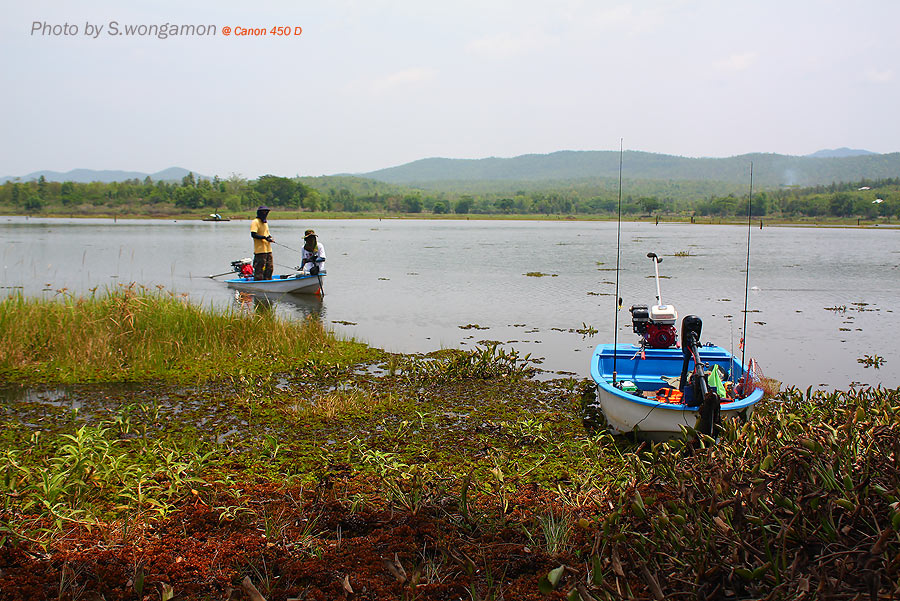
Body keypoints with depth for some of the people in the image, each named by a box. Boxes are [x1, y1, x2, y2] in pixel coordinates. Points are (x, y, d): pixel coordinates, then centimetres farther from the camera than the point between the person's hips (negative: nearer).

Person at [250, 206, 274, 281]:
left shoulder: (265, 222, 19)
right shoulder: (255, 222, -8)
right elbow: (253, 234, -18)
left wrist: (269, 237, 5)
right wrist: (264, 237, -22)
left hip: (268, 249, 9)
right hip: (260, 250, -9)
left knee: (270, 268, 12)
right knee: (259, 269, -7)